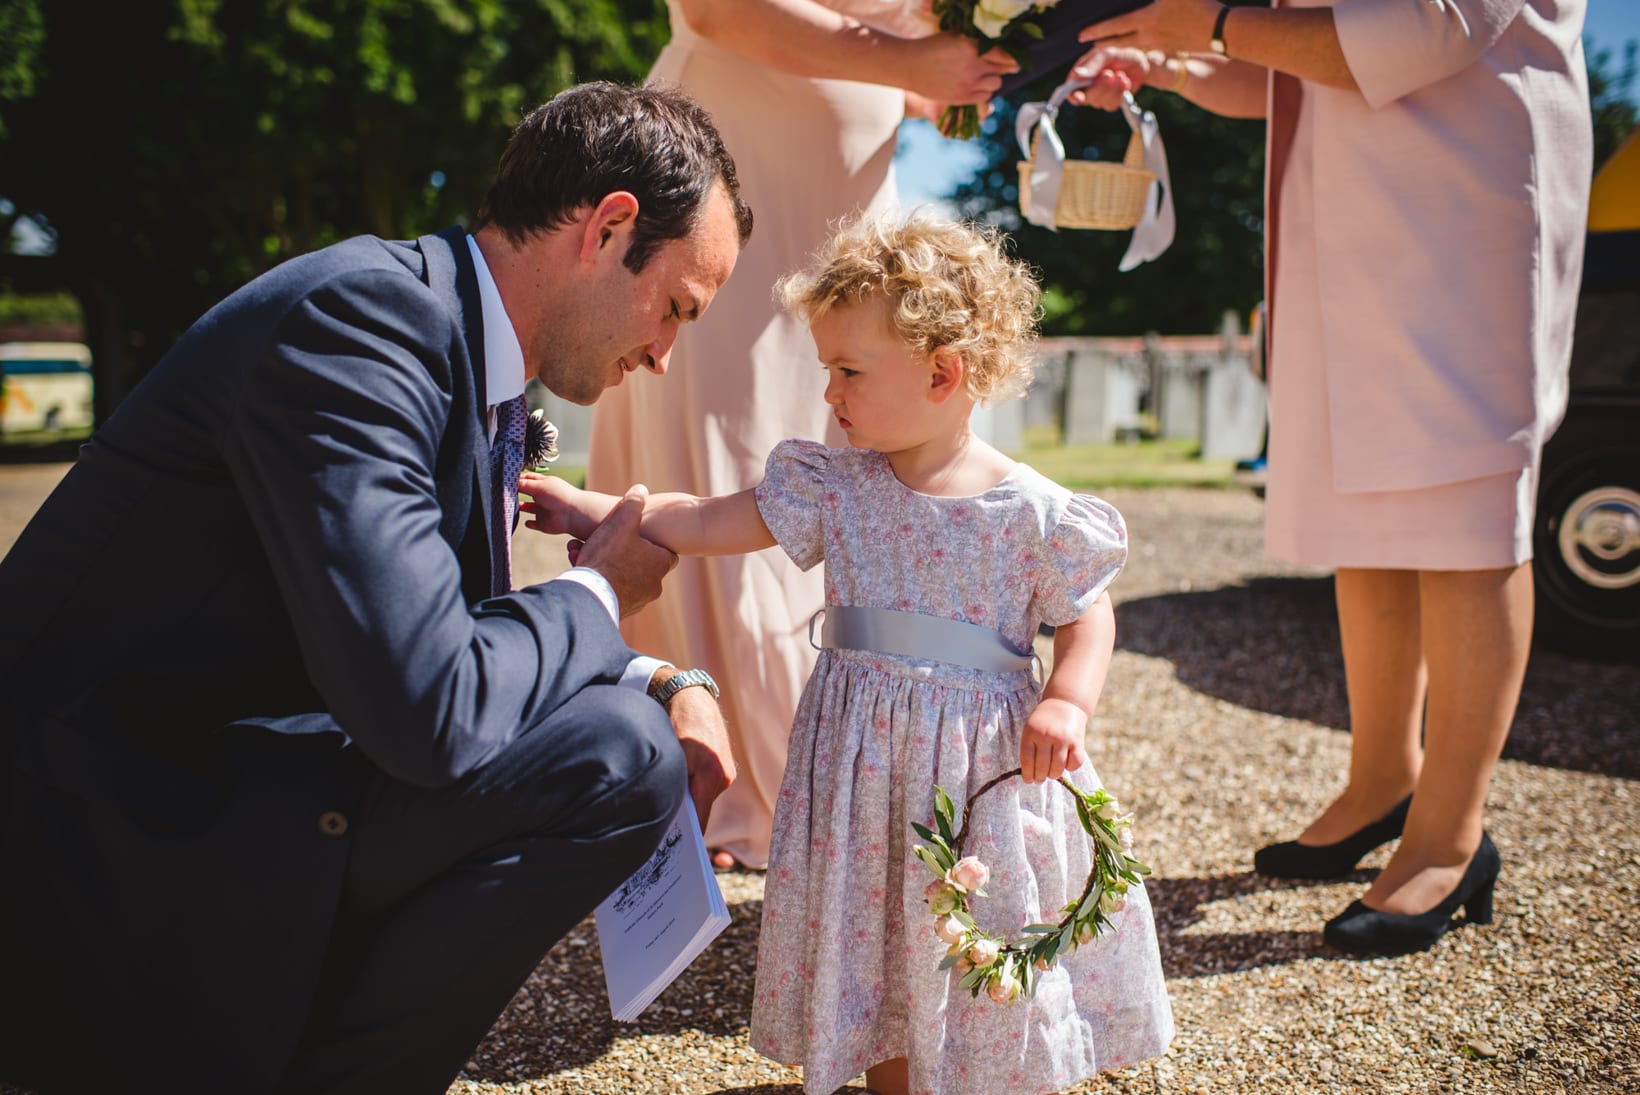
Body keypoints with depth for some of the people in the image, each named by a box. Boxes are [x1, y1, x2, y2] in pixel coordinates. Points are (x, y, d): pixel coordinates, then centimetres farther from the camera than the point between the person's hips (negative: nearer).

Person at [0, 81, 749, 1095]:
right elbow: (427, 711, -29)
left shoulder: (477, 364, 9)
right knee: (617, 754, -20)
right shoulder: (357, 314, -21)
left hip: (221, 777, 10)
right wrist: (598, 594, -10)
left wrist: (665, 681, 2)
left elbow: (470, 637, 17)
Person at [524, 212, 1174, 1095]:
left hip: (983, 761, -3)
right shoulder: (835, 488, 0)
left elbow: (1086, 618, 0)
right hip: (858, 759, 3)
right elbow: (704, 524, 1)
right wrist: (591, 510, -3)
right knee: (868, 949, 13)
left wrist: (1066, 705, -16)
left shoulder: (1032, 512, -9)